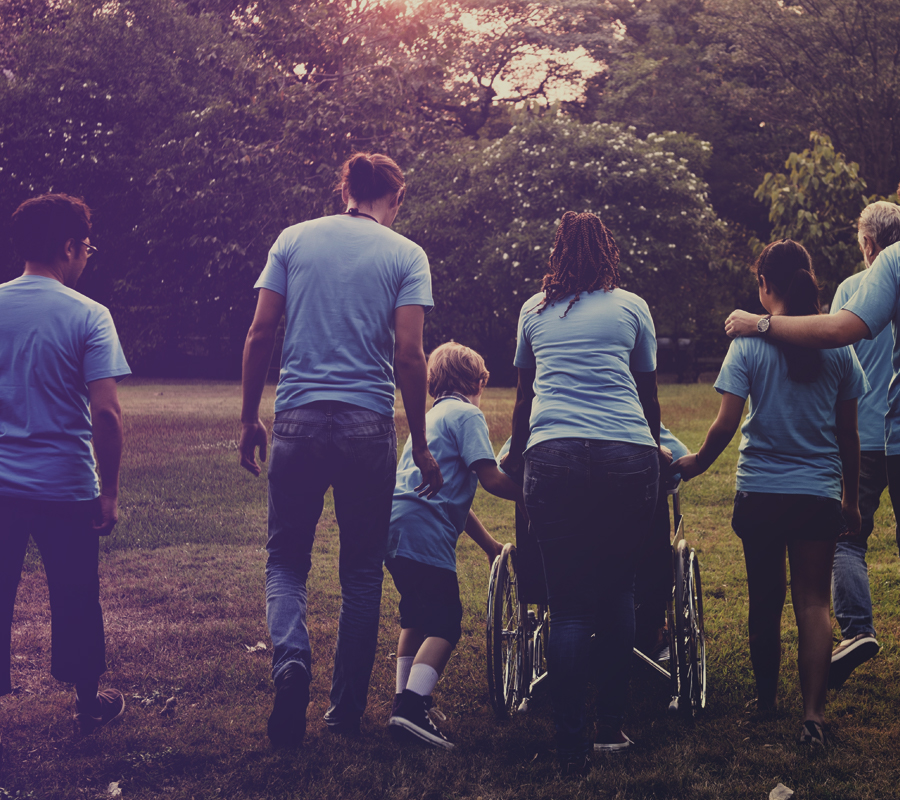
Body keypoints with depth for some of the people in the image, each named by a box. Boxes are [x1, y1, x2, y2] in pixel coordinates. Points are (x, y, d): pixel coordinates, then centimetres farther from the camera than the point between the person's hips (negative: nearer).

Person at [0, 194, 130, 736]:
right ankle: (89, 701, 26)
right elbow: (106, 413, -16)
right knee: (75, 599, 12)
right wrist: (110, 493, -7)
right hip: (66, 486, -2)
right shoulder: (88, 316, -10)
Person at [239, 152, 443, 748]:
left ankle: (291, 658, -14)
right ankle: (348, 709, 16)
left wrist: (250, 418, 11)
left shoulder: (294, 240, 7)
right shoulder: (406, 255, 2)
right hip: (369, 427, -1)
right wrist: (421, 447, 0)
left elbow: (260, 333, 2)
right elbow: (409, 354, -6)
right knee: (362, 569, 12)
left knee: (286, 558, 13)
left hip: (298, 421, 1)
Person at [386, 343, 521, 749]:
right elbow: (490, 478, -13)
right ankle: (412, 707, -21)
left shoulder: (432, 416, 29)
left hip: (393, 527, 9)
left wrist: (491, 544, 31)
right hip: (425, 530, -9)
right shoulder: (467, 415, 0)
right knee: (444, 624, -8)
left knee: (417, 616, 23)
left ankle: (405, 699, 26)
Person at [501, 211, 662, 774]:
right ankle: (612, 724, 12)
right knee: (619, 589, 12)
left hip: (554, 458, 1)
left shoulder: (534, 310, 21)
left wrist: (515, 455, 48)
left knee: (569, 604, 1)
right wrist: (654, 449, 44)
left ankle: (572, 745, -3)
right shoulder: (631, 307, 17)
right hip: (627, 458, 0)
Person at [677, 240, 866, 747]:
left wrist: (696, 463, 9)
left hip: (760, 493, 0)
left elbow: (726, 425, -9)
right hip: (820, 494, 1)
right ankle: (814, 710, -7)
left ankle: (767, 696, 29)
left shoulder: (750, 343, -6)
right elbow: (848, 434, 6)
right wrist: (851, 498, 15)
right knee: (814, 601, 3)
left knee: (765, 600, 13)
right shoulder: (838, 346, 1)